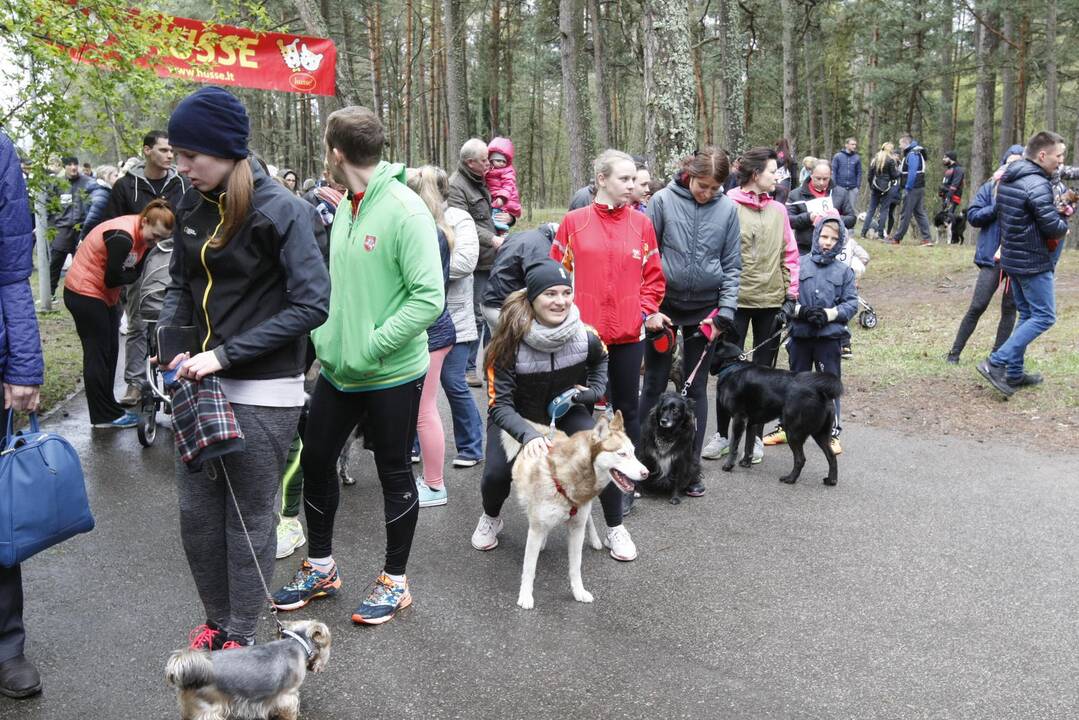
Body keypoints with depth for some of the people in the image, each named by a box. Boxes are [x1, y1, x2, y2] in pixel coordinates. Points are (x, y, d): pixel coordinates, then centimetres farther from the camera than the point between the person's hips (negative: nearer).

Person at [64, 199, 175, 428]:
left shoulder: (143, 235, 0)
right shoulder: (122, 237, -27)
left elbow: (134, 272, 0)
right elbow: (112, 279, -23)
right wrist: (134, 274, -9)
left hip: (105, 296, 9)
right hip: (85, 294, -9)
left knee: (109, 351, 12)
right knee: (98, 353, -4)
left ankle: (107, 409, 22)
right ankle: (105, 415, 3)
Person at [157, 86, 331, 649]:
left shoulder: (281, 211, -13)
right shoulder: (193, 206, 6)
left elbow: (311, 303, -18)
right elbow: (182, 286, 16)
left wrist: (226, 354, -20)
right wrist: (168, 339, -5)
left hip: (263, 391, -6)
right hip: (201, 382, 6)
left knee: (249, 517, 6)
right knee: (196, 512, 12)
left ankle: (241, 635, 23)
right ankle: (216, 620, 31)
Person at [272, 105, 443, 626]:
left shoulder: (404, 210, -17)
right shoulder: (346, 208, 8)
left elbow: (429, 297, -23)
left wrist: (371, 347, -20)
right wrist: (325, 338, 7)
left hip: (392, 374, -8)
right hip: (337, 368, 8)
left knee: (395, 475, 7)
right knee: (316, 461, 15)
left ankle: (395, 581, 25)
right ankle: (320, 568, 34)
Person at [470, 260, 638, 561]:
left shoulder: (586, 336, -21)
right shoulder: (510, 342, -30)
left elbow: (600, 359, 7)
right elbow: (500, 404, -30)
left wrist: (594, 389, -8)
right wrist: (528, 434, -46)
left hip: (566, 412, 2)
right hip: (516, 416, -1)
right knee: (496, 474, -20)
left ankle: (615, 529, 7)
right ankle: (491, 518, 17)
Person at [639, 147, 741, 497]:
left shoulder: (727, 209, -2)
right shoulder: (664, 200, -6)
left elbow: (732, 265, 3)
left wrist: (726, 309, -6)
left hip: (705, 306, 2)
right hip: (664, 302, -1)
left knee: (696, 387, 8)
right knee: (655, 383, 5)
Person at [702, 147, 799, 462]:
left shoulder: (778, 210, 7)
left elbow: (790, 255, 8)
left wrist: (790, 297, 1)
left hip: (771, 302, 3)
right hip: (737, 301, -3)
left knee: (763, 371, 9)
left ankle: (756, 436, 20)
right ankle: (722, 434, 18)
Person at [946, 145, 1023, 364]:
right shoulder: (990, 188, 2)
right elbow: (972, 216, -2)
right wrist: (998, 207, -13)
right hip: (993, 257, -2)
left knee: (1010, 308, 8)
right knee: (977, 307, -3)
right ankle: (955, 352, 7)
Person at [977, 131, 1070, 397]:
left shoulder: (1007, 179, 8)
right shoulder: (1037, 185, -20)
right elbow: (1053, 228, -21)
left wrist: (1054, 211, 8)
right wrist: (1063, 220, 3)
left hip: (1012, 257, 9)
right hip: (1033, 262, -9)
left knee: (1027, 315, 16)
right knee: (1044, 317, -3)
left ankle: (1014, 373, 18)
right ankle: (996, 363, -10)